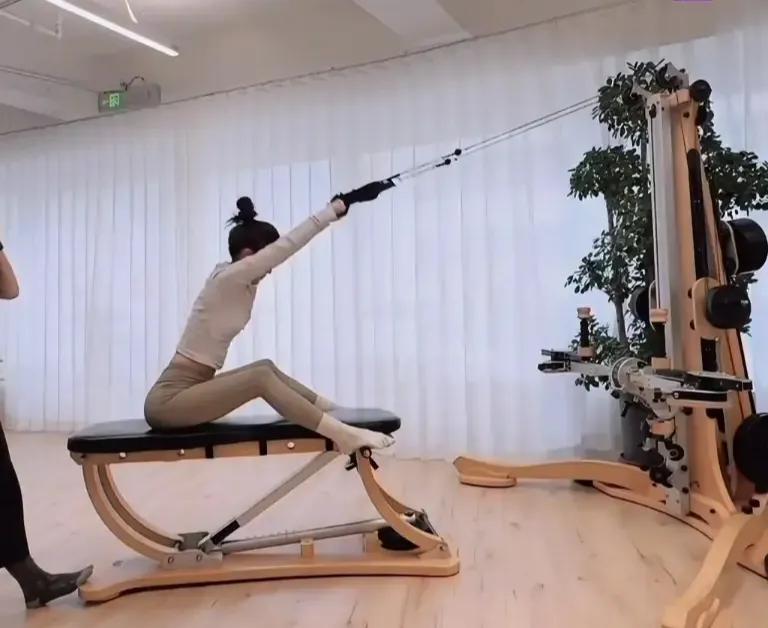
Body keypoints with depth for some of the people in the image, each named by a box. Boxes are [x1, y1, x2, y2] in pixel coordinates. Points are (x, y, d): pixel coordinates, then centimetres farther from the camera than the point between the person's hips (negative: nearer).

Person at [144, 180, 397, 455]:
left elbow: (282, 248, 6)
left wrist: (334, 209, 3)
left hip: (188, 391, 9)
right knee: (261, 377, -23)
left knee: (266, 367, 9)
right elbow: (286, 246, -22)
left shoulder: (241, 282, 7)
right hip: (168, 401, -9)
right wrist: (336, 207, -20)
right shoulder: (228, 279, -18)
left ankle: (335, 411, 13)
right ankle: (342, 434, -25)